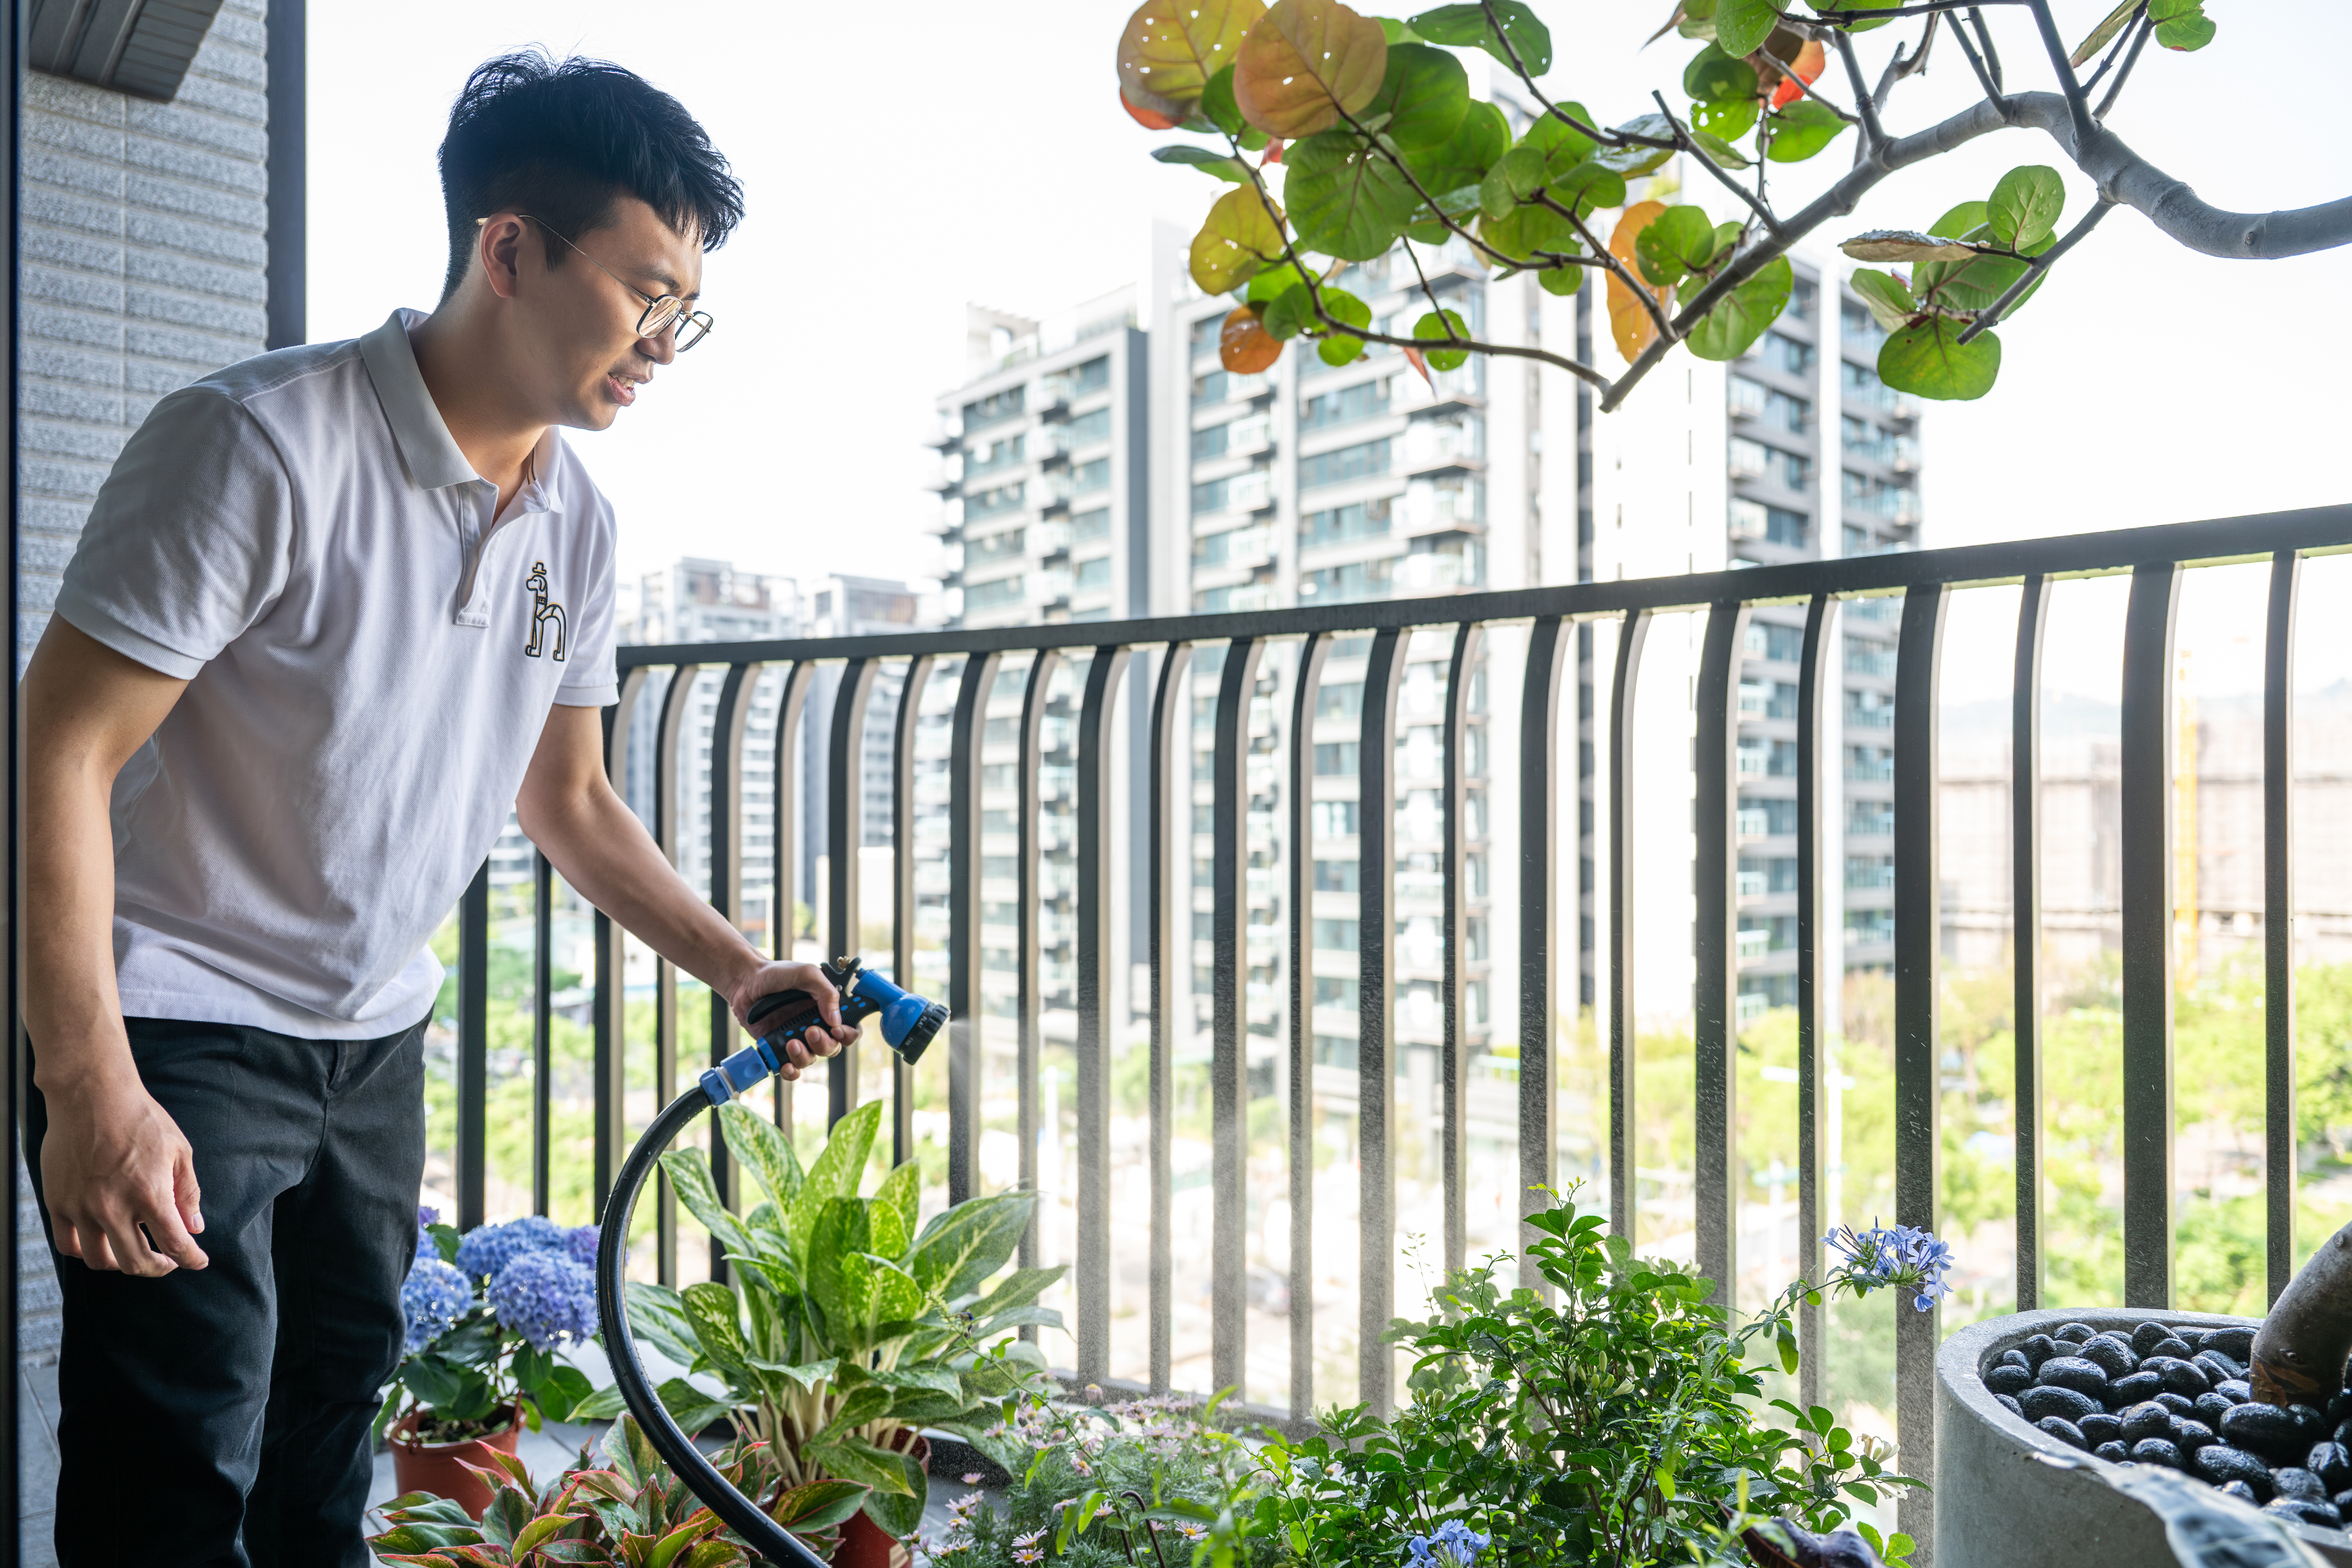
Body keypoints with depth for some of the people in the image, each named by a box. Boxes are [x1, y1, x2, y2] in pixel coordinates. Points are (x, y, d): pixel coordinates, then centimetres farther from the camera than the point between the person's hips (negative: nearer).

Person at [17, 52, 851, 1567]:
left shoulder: (578, 522, 2)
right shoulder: (260, 444, -20)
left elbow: (569, 795, 11)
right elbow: (63, 752, -20)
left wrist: (734, 965, 1)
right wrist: (90, 1087, -24)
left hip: (378, 1043, 7)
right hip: (176, 1035, -6)